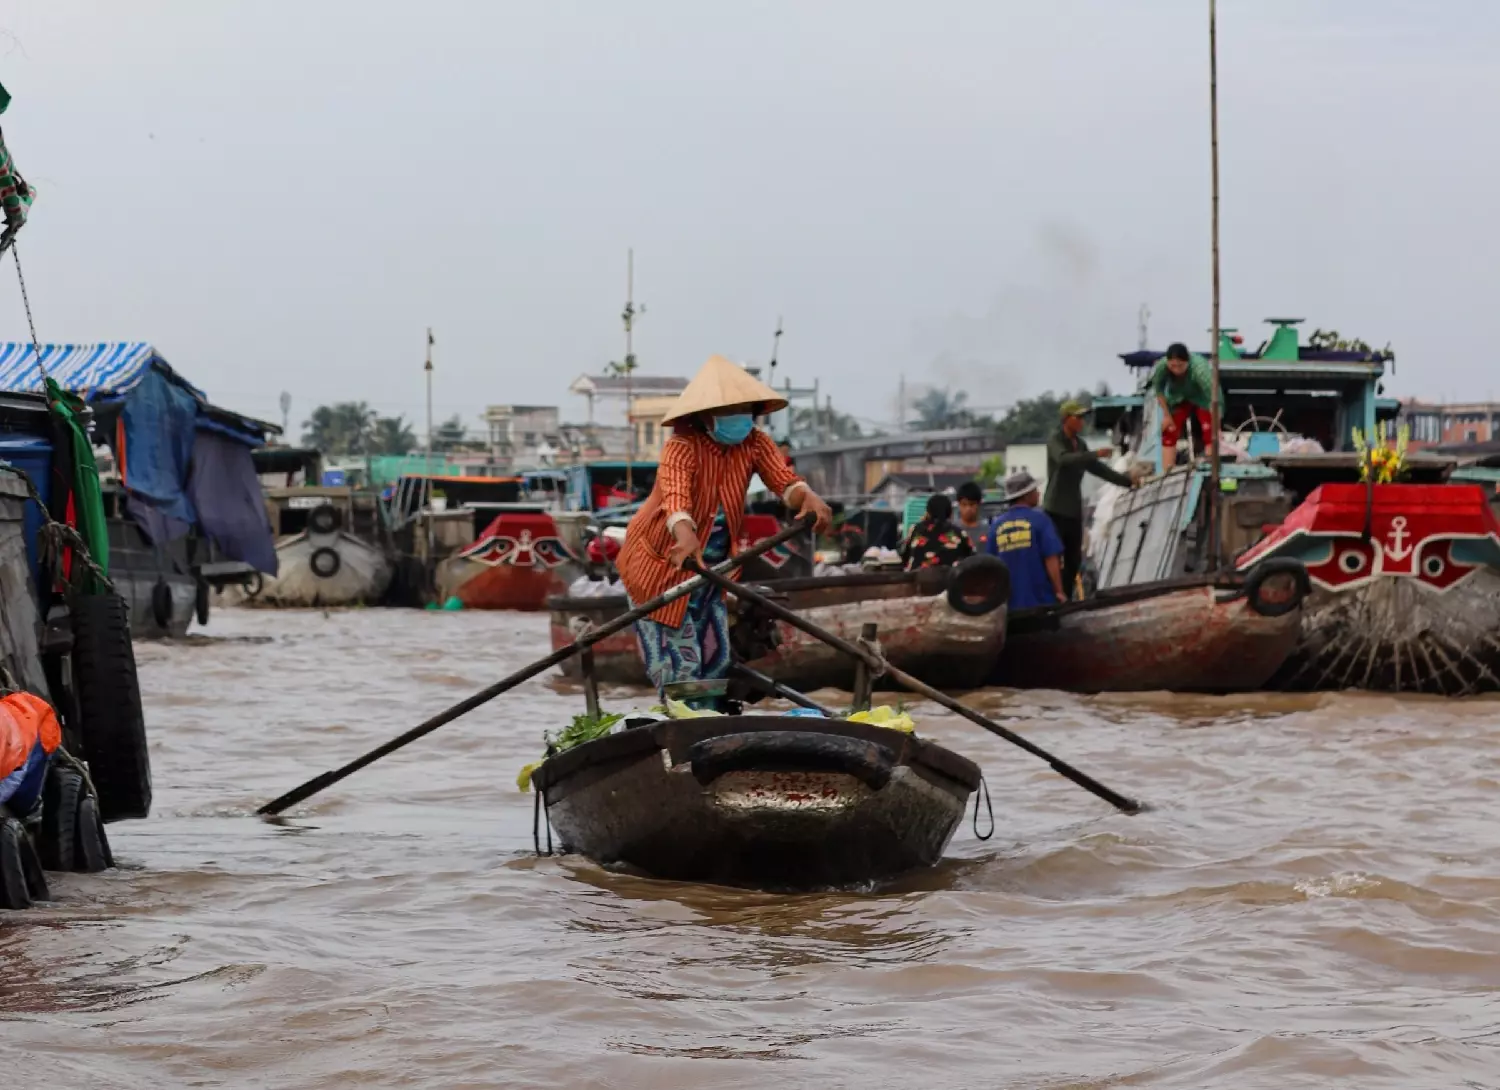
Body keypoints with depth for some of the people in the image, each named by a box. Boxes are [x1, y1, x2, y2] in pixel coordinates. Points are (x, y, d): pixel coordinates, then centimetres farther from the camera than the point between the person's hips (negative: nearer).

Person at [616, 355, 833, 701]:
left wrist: (808, 497, -47)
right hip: (662, 565, -6)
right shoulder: (682, 447, -25)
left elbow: (784, 479, -23)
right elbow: (675, 495, -43)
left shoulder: (754, 443, -7)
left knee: (716, 660, 9)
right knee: (678, 665, -8)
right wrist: (686, 539, -64)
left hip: (709, 568, 6)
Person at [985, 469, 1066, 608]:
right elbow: (1051, 559, -12)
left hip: (1010, 603, 4)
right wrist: (1059, 591, -7)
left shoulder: (997, 524, 8)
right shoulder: (1039, 519, -6)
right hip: (1041, 600, -4)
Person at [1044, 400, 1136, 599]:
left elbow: (1097, 468, 23)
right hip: (1056, 509, -7)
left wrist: (1127, 481, 19)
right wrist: (1095, 454, -36)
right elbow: (1064, 459, -29)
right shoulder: (1055, 441, -8)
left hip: (1074, 510, 7)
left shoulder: (1080, 444, 14)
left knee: (1073, 560, 5)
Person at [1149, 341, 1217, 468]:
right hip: (1179, 398, 3)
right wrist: (1166, 415, -7)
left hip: (1202, 397, -3)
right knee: (1169, 432, -3)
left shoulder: (1199, 369, -43)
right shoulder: (1161, 367, -32)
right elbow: (1159, 390, -11)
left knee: (1209, 432, -18)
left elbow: (1213, 397, -43)